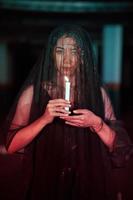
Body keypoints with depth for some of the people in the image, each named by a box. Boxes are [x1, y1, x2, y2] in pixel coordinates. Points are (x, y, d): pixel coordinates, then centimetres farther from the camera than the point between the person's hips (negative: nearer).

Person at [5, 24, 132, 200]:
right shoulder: (33, 92, -6)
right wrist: (44, 119, -22)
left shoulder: (97, 92, -2)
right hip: (45, 184, -1)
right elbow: (12, 145, -9)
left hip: (88, 184, 2)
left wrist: (96, 123, -18)